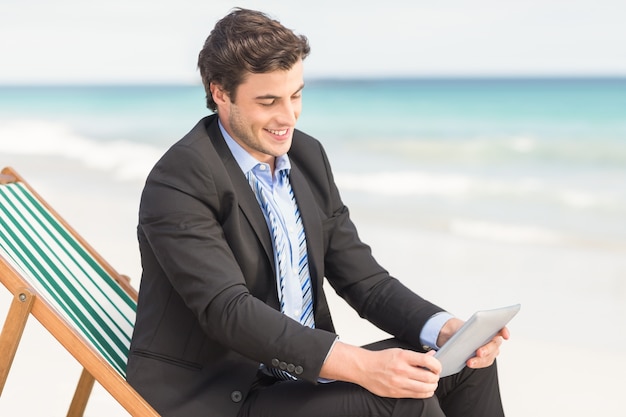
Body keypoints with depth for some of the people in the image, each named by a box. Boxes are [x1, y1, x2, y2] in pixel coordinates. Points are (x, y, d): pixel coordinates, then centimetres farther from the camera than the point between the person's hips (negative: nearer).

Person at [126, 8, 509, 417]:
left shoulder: (308, 155, 6)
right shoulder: (178, 183, -16)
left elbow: (362, 277, 5)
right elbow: (228, 311, -26)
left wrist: (445, 329, -13)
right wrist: (361, 366, -36)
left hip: (301, 377, 7)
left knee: (465, 362, -1)